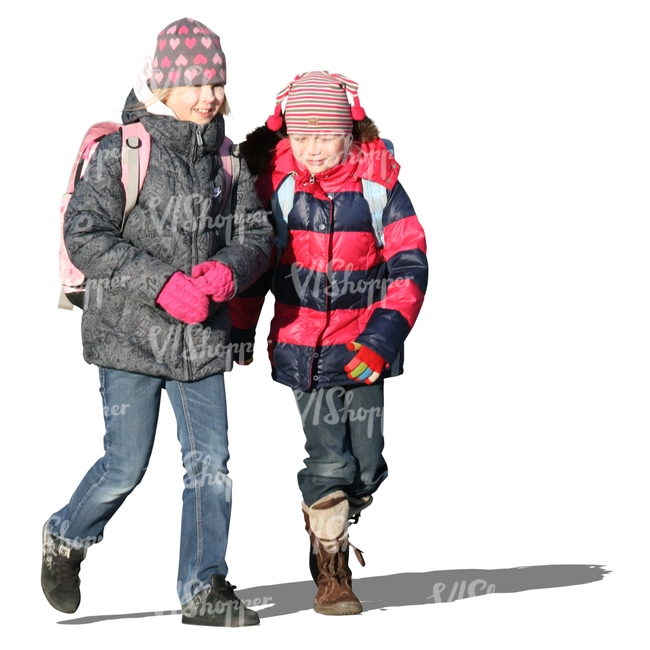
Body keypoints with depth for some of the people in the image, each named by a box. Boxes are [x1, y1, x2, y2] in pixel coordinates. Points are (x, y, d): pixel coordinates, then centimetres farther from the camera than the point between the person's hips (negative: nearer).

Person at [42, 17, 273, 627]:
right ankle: (66, 539, 27)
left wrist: (228, 269, -16)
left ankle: (204, 588, 9)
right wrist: (162, 284, -21)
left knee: (210, 462, 0)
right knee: (126, 465, -1)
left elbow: (257, 232, 7)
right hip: (130, 332, -5)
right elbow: (85, 236, -14)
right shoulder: (121, 151, -9)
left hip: (201, 337, 5)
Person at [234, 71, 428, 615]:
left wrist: (382, 338, -17)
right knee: (329, 461, -7)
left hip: (363, 345, 1)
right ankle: (330, 570, 11)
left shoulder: (378, 183, -7)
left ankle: (334, 521, 34)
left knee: (367, 464, 2)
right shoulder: (275, 183, -6)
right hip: (303, 344, -1)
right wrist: (239, 333, 14)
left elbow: (410, 265, -6)